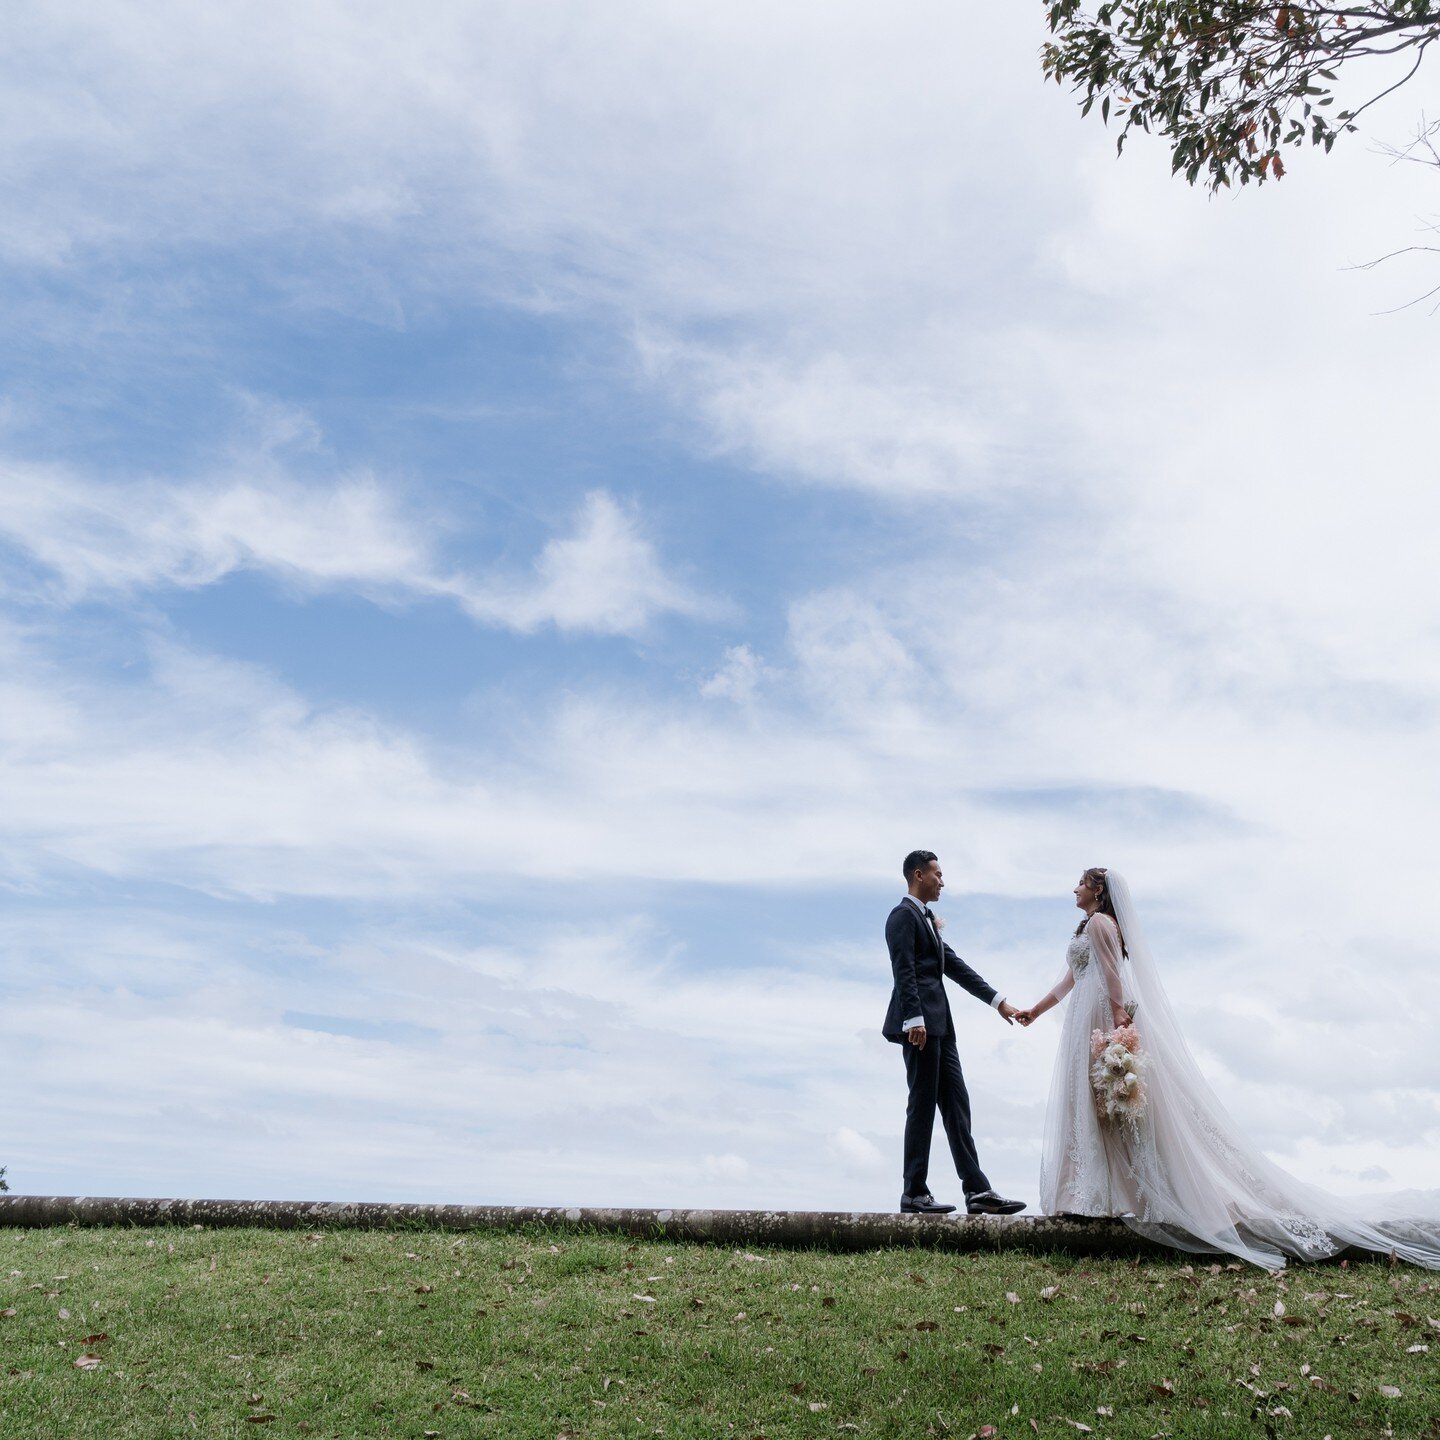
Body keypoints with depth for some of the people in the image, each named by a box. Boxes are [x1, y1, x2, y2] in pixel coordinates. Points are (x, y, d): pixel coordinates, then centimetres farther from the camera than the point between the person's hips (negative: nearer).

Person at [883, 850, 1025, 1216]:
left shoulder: (927, 918, 22)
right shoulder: (903, 916, -8)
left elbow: (955, 965, 23)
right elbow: (904, 971, -17)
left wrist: (997, 1000, 22)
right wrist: (914, 1019, -25)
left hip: (939, 1024, 10)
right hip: (920, 1024, -10)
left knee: (956, 1106, 7)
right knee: (922, 1107, -5)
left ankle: (977, 1191, 9)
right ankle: (914, 1193, 3)